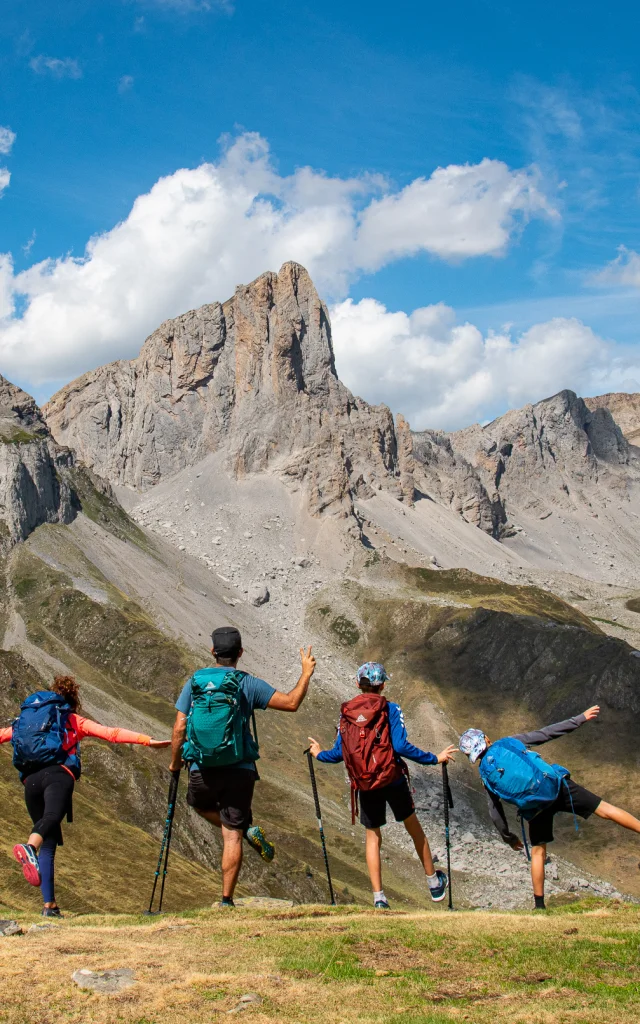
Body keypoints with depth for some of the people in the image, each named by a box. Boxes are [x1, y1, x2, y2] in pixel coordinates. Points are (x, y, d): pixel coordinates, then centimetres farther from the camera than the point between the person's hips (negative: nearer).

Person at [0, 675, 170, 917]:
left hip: (30, 779, 4)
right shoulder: (74, 720, 23)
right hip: (58, 774, -4)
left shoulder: (25, 719, 31)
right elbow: (111, 734, 12)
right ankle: (29, 847, -63)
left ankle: (49, 904, 5)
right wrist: (148, 740, 10)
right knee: (53, 815, -31)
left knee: (48, 843, 10)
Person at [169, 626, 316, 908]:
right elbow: (291, 703, -7)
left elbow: (179, 728, -1)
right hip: (239, 771, -1)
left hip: (202, 771, 1)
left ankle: (246, 829, 10)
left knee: (200, 805, 32)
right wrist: (306, 673, 8)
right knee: (231, 837, 7)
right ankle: (226, 901, 4)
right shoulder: (248, 684, -6)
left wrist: (175, 763, 14)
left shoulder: (194, 682, 0)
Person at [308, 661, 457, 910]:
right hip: (393, 780, -2)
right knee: (413, 826, 17)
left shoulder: (346, 713, 3)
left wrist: (319, 754, 23)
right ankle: (434, 883, 30)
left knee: (372, 836, 14)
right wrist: (435, 758, -8)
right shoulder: (391, 710, -6)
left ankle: (378, 898, 9)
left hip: (365, 785, 2)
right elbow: (401, 746, -17)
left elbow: (338, 753, 2)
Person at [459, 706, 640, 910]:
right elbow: (548, 733, 6)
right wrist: (581, 718, 10)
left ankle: (539, 904, 18)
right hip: (558, 786, -1)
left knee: (538, 851, 17)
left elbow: (495, 812, 14)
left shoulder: (486, 775, 12)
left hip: (537, 808, 1)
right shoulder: (509, 742, 10)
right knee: (604, 809, 4)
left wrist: (508, 837, 28)